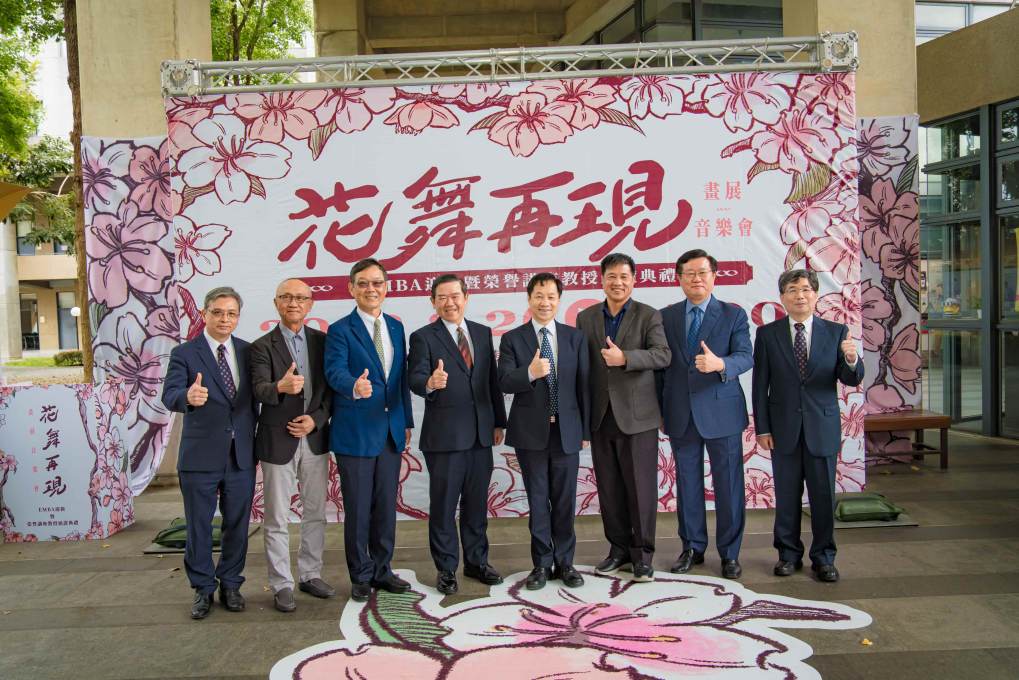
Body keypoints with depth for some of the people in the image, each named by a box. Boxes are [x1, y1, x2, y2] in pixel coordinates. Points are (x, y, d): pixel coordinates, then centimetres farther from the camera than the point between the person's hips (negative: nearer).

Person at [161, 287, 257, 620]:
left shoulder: (248, 351, 5)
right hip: (201, 456, -3)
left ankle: (230, 584, 27)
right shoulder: (184, 353, -5)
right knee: (198, 527, 8)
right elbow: (170, 396, -19)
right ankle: (203, 589, 24)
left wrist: (255, 442, 4)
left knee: (238, 525, 11)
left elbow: (255, 397, 9)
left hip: (241, 455, 3)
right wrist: (188, 396, -42)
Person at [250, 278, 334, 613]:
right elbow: (259, 390, -18)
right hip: (278, 441, -3)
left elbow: (332, 388, 3)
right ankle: (281, 585, 16)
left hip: (315, 437, 3)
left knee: (315, 513, 13)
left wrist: (316, 418, -11)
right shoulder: (262, 346, -4)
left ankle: (310, 574, 27)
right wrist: (280, 387, -40)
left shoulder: (322, 341, 4)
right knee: (277, 519, 5)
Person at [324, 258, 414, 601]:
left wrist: (407, 421, 11)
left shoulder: (396, 327, 10)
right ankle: (360, 575, 21)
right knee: (357, 508, 4)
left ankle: (382, 569, 27)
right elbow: (335, 371, -22)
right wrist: (355, 387, -44)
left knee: (386, 505, 13)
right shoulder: (340, 330, -6)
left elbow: (402, 377, 13)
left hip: (391, 431, 5)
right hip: (356, 432, -5)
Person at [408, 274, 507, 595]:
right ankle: (446, 569, 18)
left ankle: (477, 562, 27)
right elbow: (415, 379, -17)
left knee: (476, 503, 13)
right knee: (443, 505, 4)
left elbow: (492, 380, 12)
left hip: (481, 433, 4)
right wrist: (430, 383, -39)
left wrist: (499, 421, 12)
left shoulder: (483, 333, 10)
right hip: (444, 435, -4)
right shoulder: (423, 337, -4)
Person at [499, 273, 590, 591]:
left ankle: (564, 562, 22)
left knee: (565, 500, 8)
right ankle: (542, 564, 20)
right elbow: (504, 383, -9)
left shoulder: (575, 337, 5)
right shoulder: (512, 339, 0)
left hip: (567, 430, 1)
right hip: (531, 432, -1)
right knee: (538, 501, 7)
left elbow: (584, 385, 5)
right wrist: (530, 373, -29)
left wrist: (586, 430, 4)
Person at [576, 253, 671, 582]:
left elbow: (663, 355, -13)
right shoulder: (585, 318, 9)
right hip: (600, 416, 3)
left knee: (641, 486, 1)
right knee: (609, 488, 9)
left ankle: (642, 553, 14)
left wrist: (625, 357, -27)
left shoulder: (649, 316, 0)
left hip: (637, 415, -3)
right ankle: (619, 548, 23)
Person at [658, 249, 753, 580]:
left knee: (728, 485, 4)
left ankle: (730, 553, 19)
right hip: (680, 415, 2)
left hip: (722, 413, -2)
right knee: (687, 484, 11)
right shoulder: (666, 316, 7)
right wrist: (660, 409, 5)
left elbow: (746, 357, -11)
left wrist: (719, 364, -32)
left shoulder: (734, 314, 0)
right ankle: (692, 548, 26)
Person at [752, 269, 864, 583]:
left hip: (823, 427, 0)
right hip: (784, 427, 0)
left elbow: (851, 380, -3)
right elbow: (760, 385, 0)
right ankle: (789, 554, 24)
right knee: (786, 496, 9)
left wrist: (851, 360, -25)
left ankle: (823, 557, 23)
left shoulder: (836, 331, 1)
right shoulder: (767, 334, 0)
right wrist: (762, 428, -4)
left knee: (824, 495, 7)